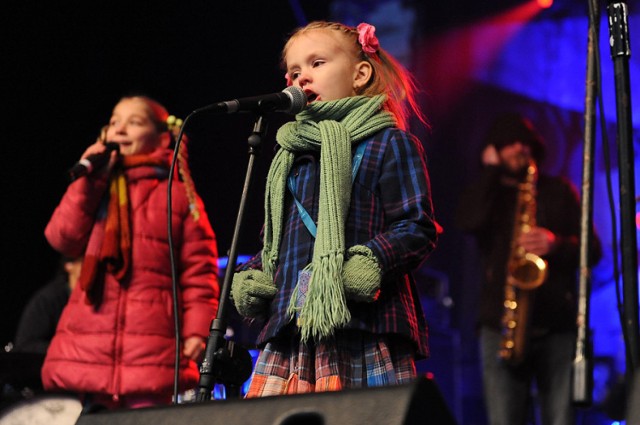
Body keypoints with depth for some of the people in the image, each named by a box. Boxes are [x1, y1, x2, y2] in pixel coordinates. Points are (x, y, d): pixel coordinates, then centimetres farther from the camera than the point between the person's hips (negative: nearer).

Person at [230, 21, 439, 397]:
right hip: (290, 330, 6)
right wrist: (249, 276, 11)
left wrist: (373, 262, -20)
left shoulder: (388, 144, 6)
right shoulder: (291, 159, 26)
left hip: (364, 325, -6)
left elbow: (417, 228, -3)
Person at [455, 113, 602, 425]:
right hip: (500, 323, 0)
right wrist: (491, 170, 2)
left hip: (557, 325, 0)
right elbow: (468, 221, -8)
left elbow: (592, 249, 10)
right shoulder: (487, 194, 17)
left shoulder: (559, 191, 17)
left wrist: (556, 244, -10)